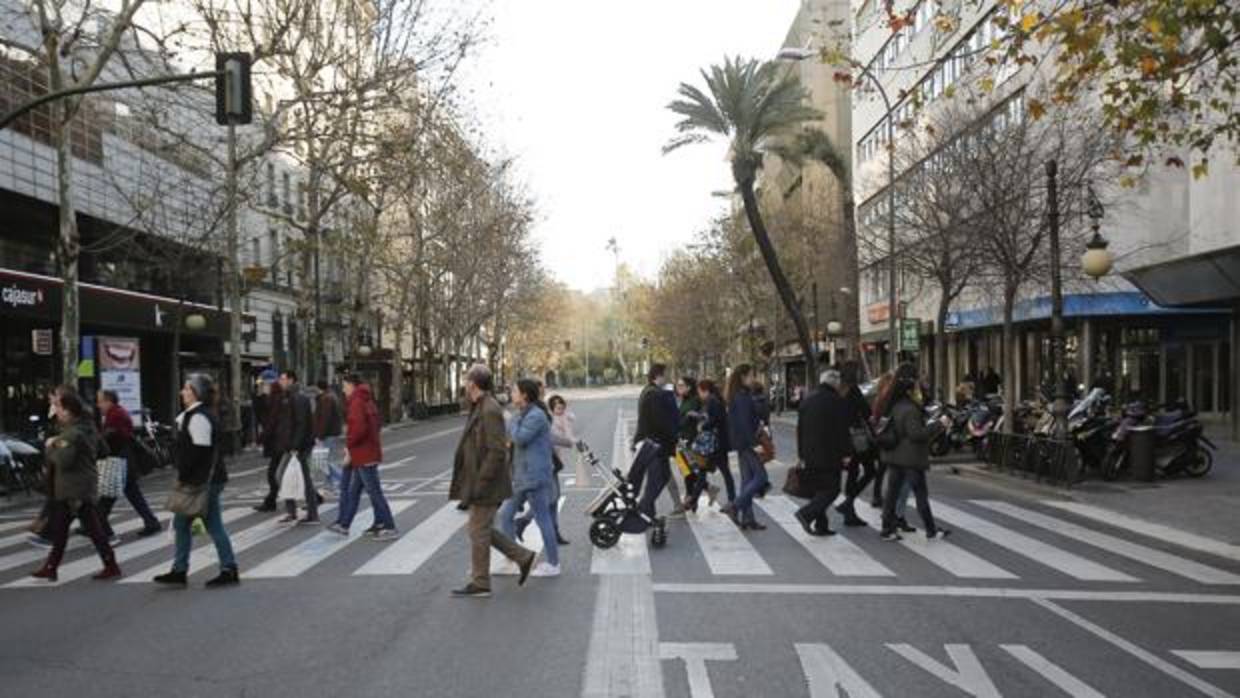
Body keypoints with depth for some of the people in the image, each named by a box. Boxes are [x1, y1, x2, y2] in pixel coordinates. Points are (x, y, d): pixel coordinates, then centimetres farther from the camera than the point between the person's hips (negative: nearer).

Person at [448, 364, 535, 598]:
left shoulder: (490, 411, -19)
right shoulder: (480, 408, 11)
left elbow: (497, 452, -24)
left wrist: (480, 483, -22)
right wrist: (472, 483, 18)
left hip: (486, 484, -10)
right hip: (481, 483, 10)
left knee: (479, 532, 1)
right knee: (481, 530, 16)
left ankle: (480, 585, 14)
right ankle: (522, 556, 22)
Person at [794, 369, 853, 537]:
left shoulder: (806, 401, 12)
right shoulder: (838, 402, -9)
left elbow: (800, 430, 15)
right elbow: (842, 431, -12)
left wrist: (802, 454, 19)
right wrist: (846, 453, -6)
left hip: (810, 455, 7)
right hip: (829, 455, -7)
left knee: (819, 490, 14)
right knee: (832, 489, -2)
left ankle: (821, 525, 13)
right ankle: (806, 513, -17)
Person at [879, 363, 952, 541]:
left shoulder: (895, 405, 8)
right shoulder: (909, 409, -20)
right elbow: (917, 433, -23)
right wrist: (938, 424, -16)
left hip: (895, 457, 8)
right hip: (911, 459, -8)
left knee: (893, 493, 8)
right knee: (921, 494, 4)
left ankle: (888, 529, 11)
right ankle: (931, 530, 15)